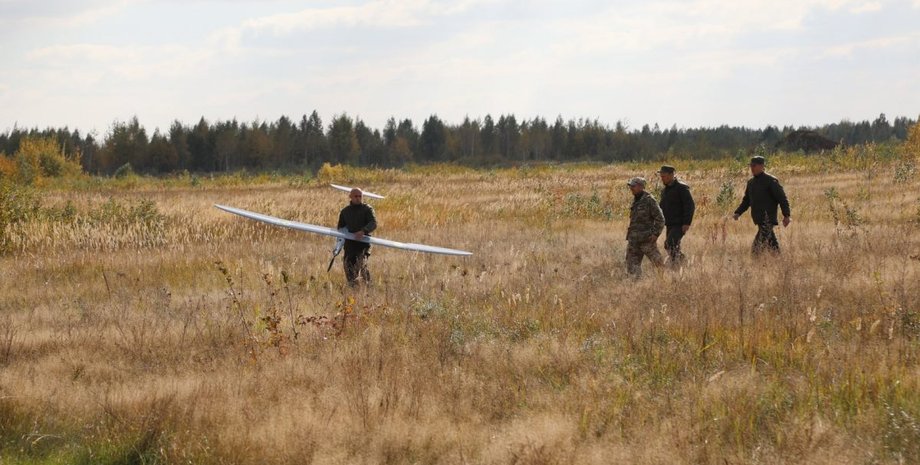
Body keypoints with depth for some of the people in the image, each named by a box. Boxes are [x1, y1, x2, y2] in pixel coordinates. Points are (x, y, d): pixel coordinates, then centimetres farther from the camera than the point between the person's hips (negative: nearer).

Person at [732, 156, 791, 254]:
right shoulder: (751, 182, 16)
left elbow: (782, 198, -9)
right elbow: (746, 200, 24)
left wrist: (786, 215, -14)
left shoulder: (770, 180, -7)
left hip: (767, 219, -8)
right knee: (771, 242, 13)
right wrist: (738, 213, 10)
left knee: (757, 247, -16)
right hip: (758, 219, 8)